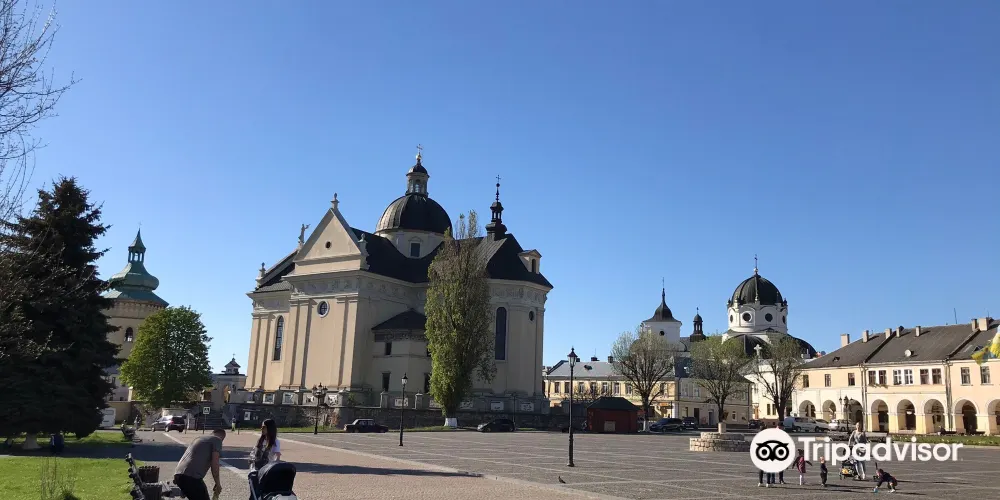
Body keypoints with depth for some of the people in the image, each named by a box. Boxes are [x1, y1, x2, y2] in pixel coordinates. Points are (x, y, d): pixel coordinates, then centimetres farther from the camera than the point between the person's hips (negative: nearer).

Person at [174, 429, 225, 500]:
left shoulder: (199, 439, 31)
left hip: (178, 475, 9)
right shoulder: (217, 440, 6)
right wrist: (218, 484, 3)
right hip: (192, 477, -9)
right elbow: (214, 463, -5)